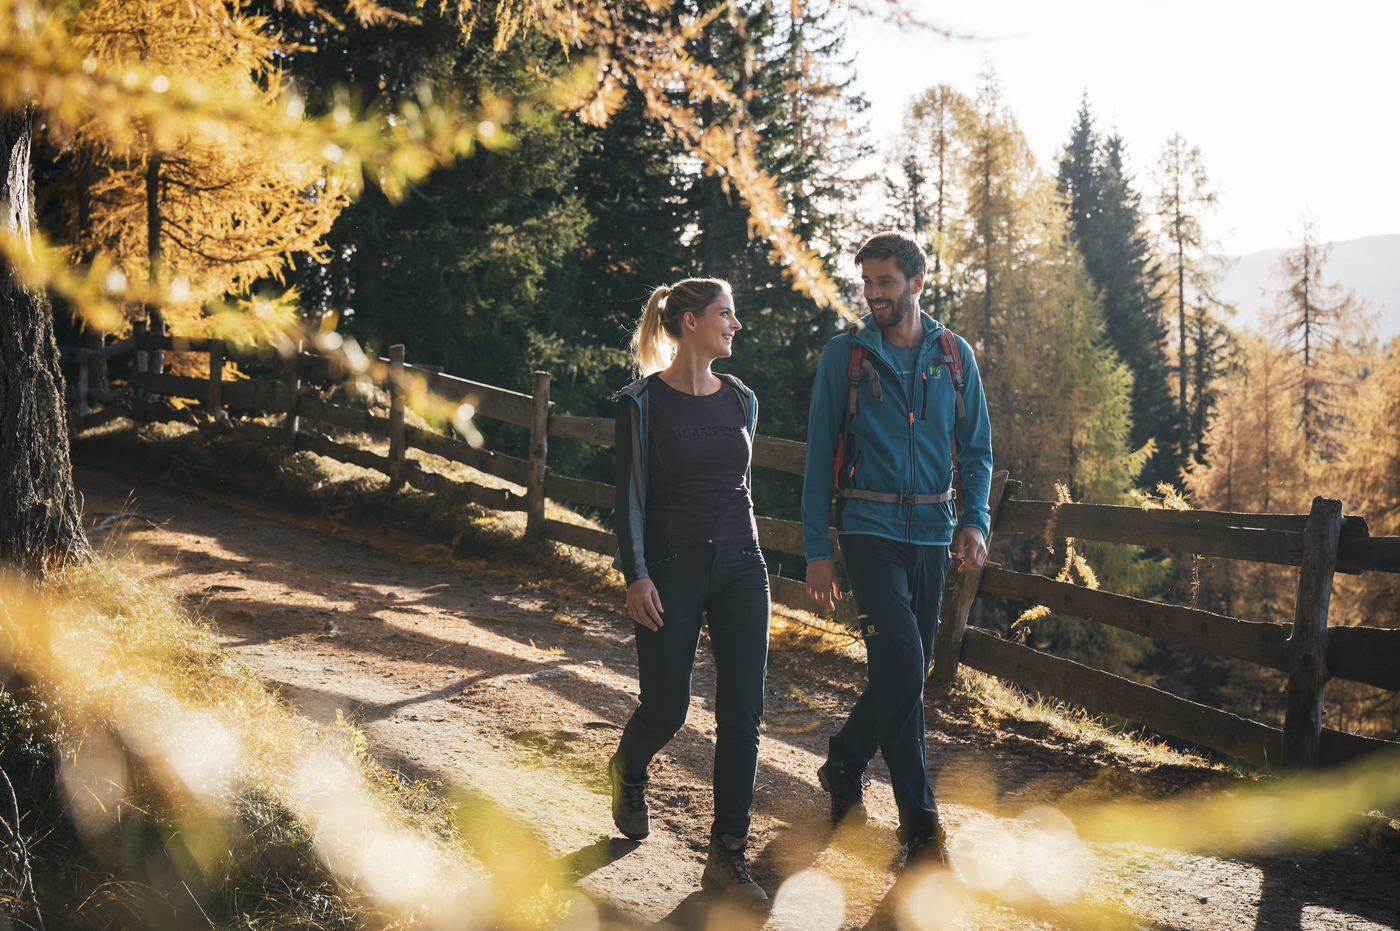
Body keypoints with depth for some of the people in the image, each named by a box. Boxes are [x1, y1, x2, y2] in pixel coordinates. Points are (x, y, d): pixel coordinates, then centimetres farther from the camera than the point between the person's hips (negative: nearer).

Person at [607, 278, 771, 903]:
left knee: (742, 712, -3)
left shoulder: (740, 401, 10)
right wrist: (636, 576, -14)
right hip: (672, 569, -4)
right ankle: (627, 774, 37)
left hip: (740, 567, 4)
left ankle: (727, 856, 3)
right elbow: (630, 495, -7)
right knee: (665, 708, 0)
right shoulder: (642, 402, -5)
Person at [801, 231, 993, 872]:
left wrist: (974, 519, -5)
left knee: (906, 672, 10)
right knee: (902, 668, -16)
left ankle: (843, 764, 35)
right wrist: (817, 549, -4)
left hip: (931, 532, 4)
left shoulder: (954, 356, 8)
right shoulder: (844, 355, 0)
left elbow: (976, 447, 12)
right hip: (870, 528, -4)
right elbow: (820, 454, 1)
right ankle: (921, 825, -6)